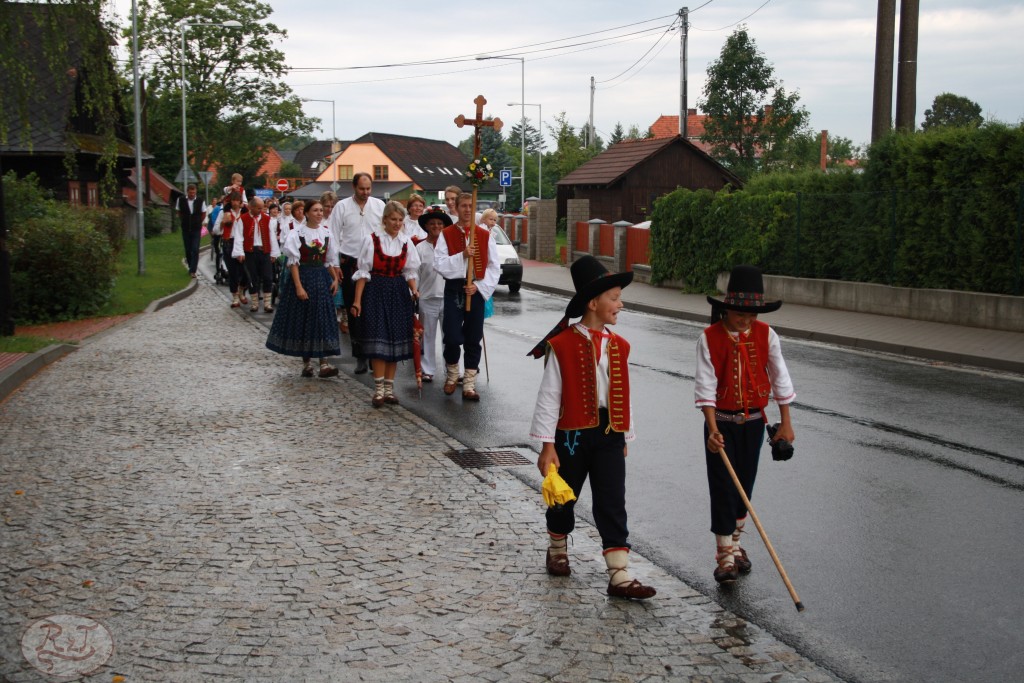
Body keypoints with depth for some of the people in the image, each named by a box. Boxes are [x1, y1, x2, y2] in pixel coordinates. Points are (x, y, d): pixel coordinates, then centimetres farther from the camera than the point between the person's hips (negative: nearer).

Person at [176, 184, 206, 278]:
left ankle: (193, 271, -10)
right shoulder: (181, 200, -5)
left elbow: (203, 214, 8)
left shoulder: (200, 201, -8)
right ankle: (191, 267, 26)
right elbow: (179, 213, 11)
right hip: (185, 229, 2)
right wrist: (185, 221, 9)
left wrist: (198, 222, 9)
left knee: (195, 250, -9)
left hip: (196, 229, -2)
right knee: (188, 250, 9)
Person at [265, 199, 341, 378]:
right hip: (303, 277, -3)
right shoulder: (297, 233, -6)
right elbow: (293, 262, -9)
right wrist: (298, 286, -16)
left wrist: (335, 279, -2)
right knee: (302, 320, 3)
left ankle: (323, 364, -2)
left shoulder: (326, 233, 6)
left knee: (323, 320, -1)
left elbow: (331, 260, 11)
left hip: (322, 279, 3)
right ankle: (306, 363, 14)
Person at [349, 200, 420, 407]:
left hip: (399, 293, 4)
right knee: (378, 338, -8)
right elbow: (363, 272, -4)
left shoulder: (406, 242, 5)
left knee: (396, 338, 4)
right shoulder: (372, 240, -6)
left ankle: (389, 387, 13)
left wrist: (414, 291, -8)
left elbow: (410, 271, 10)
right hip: (376, 291, -4)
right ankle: (379, 389, -4)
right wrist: (357, 300, -7)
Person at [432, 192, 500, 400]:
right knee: (452, 336, -6)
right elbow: (439, 264, -9)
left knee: (473, 338, 4)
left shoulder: (485, 235, 4)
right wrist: (462, 256, -20)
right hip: (453, 289, -1)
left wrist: (479, 286, -9)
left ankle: (469, 384, 11)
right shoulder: (446, 234, 1)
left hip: (477, 289, 1)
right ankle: (452, 374, 21)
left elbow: (494, 267, 3)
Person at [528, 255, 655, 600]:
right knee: (564, 498, 15)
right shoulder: (562, 346, -11)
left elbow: (623, 396, 13)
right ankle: (557, 551, 40)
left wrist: (625, 437, 16)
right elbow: (549, 397, -10)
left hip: (609, 435, 3)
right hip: (572, 433, -3)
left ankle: (620, 576, -1)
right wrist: (547, 445, -12)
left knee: (612, 505, -1)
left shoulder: (619, 346, 5)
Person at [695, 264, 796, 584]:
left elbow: (780, 378, 3)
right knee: (722, 487, -4)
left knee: (744, 485, 13)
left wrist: (785, 422, 3)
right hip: (721, 422, -3)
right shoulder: (710, 338, -13)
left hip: (753, 421, 3)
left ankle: (734, 542, 31)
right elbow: (705, 385, -16)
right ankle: (725, 555, 0)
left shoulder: (766, 335, -4)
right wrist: (712, 428, -23)